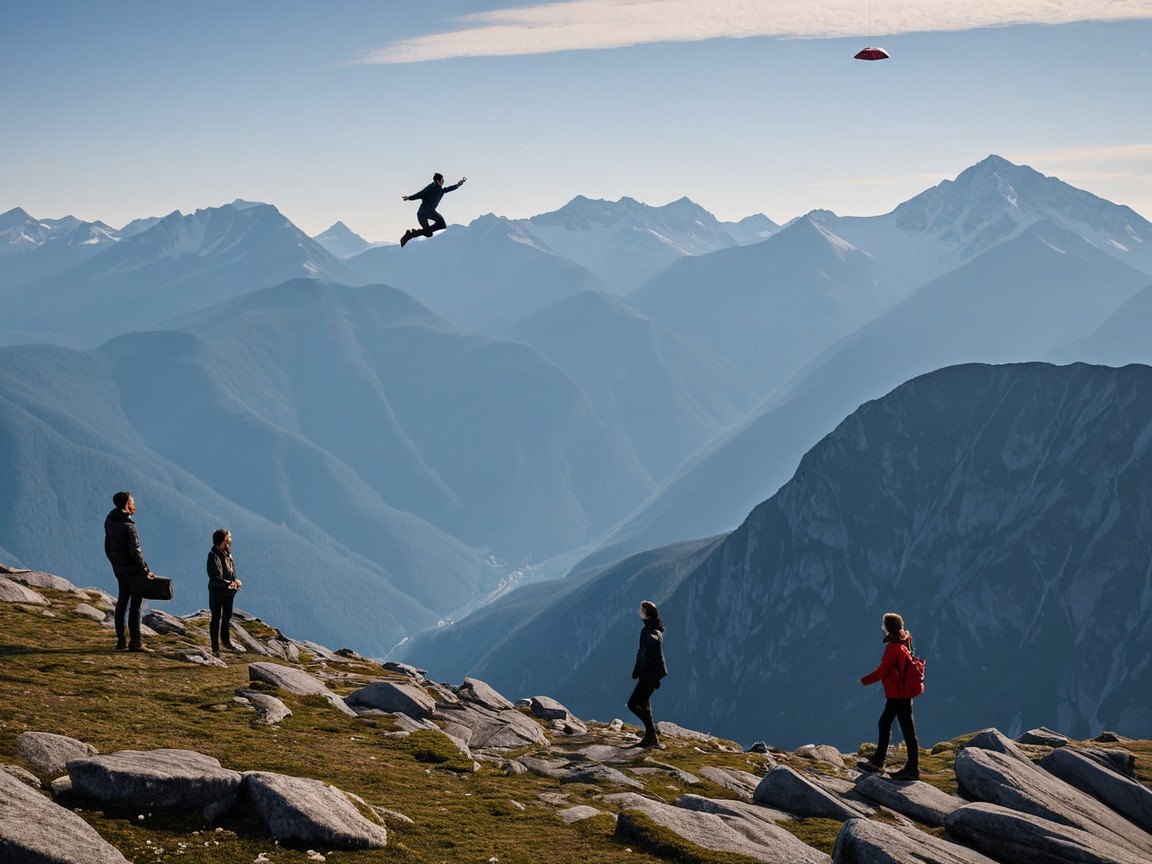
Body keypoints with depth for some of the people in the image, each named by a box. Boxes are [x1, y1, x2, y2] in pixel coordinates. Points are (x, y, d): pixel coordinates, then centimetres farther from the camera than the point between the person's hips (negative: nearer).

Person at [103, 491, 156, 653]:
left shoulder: (109, 521, 4)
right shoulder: (128, 526, -20)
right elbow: (135, 551, -21)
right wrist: (146, 570, -13)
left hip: (118, 568, 8)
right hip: (133, 568, -8)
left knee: (122, 601, 13)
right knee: (135, 605, -3)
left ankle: (121, 641, 16)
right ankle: (135, 642, -1)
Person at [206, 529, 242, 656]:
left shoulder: (227, 553, 7)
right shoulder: (214, 555, -19)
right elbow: (215, 577, -24)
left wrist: (235, 580, -4)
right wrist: (229, 584, -29)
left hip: (229, 591, 8)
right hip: (217, 591, -8)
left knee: (227, 617, 22)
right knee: (216, 618, 0)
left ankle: (226, 641, 41)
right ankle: (215, 648, 7)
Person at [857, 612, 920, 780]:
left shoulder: (893, 648, -22)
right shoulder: (904, 642, 5)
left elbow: (882, 671, -19)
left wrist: (863, 681, -8)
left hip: (898, 695, -10)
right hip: (895, 694, 10)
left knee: (908, 731, -3)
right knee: (884, 724, 19)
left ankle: (912, 770, 3)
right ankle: (877, 762, 30)